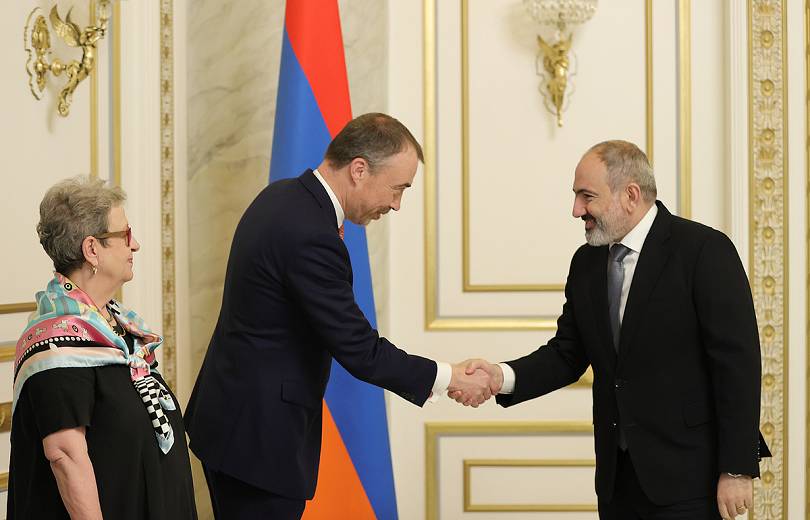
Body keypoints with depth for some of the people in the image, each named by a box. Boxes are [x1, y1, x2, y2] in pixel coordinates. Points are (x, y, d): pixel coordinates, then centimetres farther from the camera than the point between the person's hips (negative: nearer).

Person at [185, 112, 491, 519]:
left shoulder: (280, 197, 5)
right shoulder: (311, 236, -25)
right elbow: (361, 352, -21)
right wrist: (449, 379, -11)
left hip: (232, 416, 10)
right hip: (259, 435, -10)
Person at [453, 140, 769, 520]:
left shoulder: (705, 250, -11)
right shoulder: (586, 262, 10)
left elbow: (737, 363, -13)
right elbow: (567, 354, 10)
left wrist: (737, 470, -15)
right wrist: (503, 377, -9)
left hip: (687, 474, -6)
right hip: (617, 475, 6)